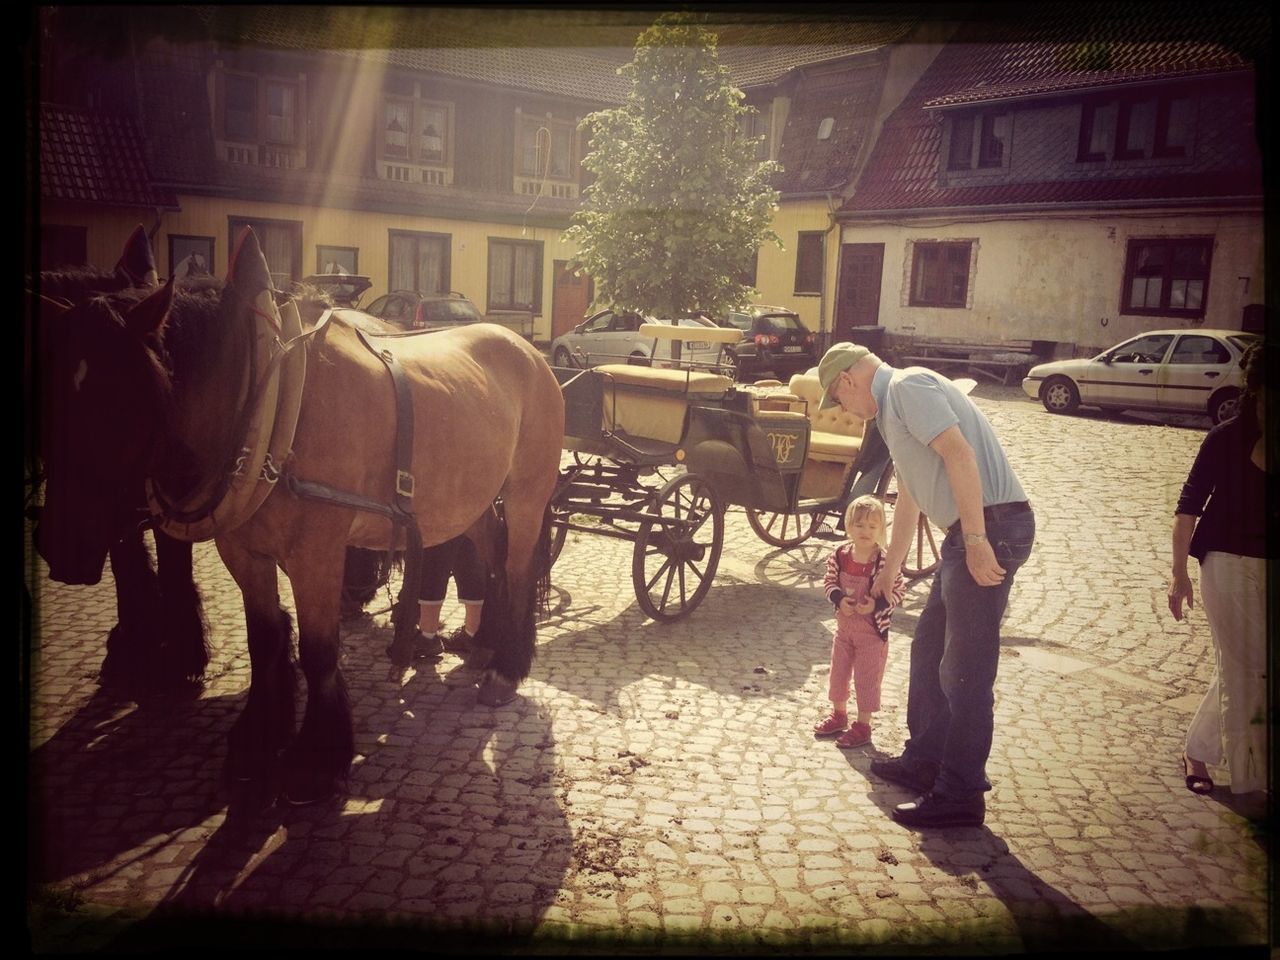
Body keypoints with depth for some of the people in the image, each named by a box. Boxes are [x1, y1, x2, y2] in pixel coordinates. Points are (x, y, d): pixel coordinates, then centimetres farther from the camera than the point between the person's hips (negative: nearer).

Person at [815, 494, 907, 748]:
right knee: (838, 672, 18)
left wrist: (877, 604, -25)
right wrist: (839, 598, -16)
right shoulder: (839, 555, -7)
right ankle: (839, 714, 39)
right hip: (844, 626, 5)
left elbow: (899, 590, -12)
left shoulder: (885, 561, -19)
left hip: (872, 631, -5)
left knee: (867, 678, 5)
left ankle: (863, 726, 20)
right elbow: (829, 581, 2)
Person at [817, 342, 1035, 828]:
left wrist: (976, 539, -27)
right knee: (928, 648, 19)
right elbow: (909, 495, 33)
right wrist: (889, 569, 41)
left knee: (966, 668, -4)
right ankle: (925, 759, 32)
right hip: (971, 531, 10)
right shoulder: (895, 407, 23)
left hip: (991, 524, -10)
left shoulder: (908, 387, -8)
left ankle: (960, 797, 6)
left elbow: (959, 454, -22)